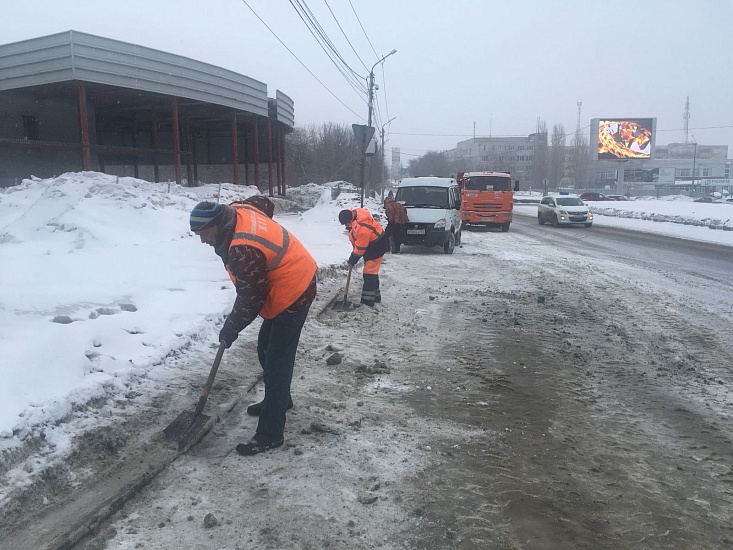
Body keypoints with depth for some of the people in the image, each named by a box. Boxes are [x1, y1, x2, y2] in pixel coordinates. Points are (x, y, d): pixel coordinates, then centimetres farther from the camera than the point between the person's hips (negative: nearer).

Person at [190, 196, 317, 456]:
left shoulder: (242, 250, -31)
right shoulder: (238, 210, -3)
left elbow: (250, 299, -23)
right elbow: (263, 202, 19)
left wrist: (231, 328, -8)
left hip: (292, 293, -11)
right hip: (291, 281, 11)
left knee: (276, 361, -8)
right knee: (266, 349, 20)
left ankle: (270, 432, 0)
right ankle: (279, 399, 40)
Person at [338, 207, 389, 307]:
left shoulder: (363, 229, -36)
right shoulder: (354, 213, -8)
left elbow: (360, 248, -24)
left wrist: (353, 259, -11)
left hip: (377, 247, -10)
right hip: (369, 243, 10)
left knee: (369, 273, -10)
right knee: (372, 272, 16)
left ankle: (368, 300, -7)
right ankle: (375, 296, 27)